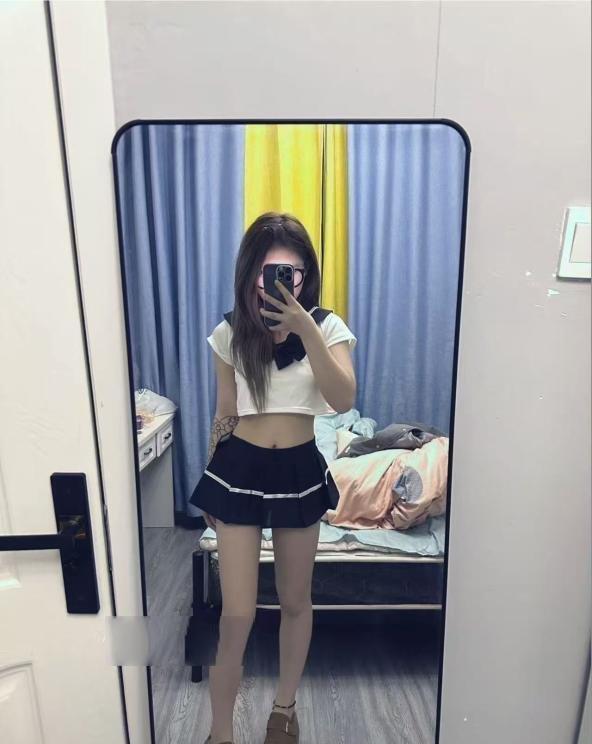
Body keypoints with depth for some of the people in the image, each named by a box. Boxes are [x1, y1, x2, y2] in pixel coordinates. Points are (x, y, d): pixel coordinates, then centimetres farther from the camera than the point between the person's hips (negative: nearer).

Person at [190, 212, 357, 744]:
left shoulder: (328, 327, -6)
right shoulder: (231, 333, -3)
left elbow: (343, 401, -22)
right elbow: (224, 413, 5)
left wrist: (306, 331, -31)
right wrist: (212, 483, 12)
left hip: (299, 470, 1)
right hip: (240, 470, 0)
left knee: (296, 600, 18)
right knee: (237, 615, 3)